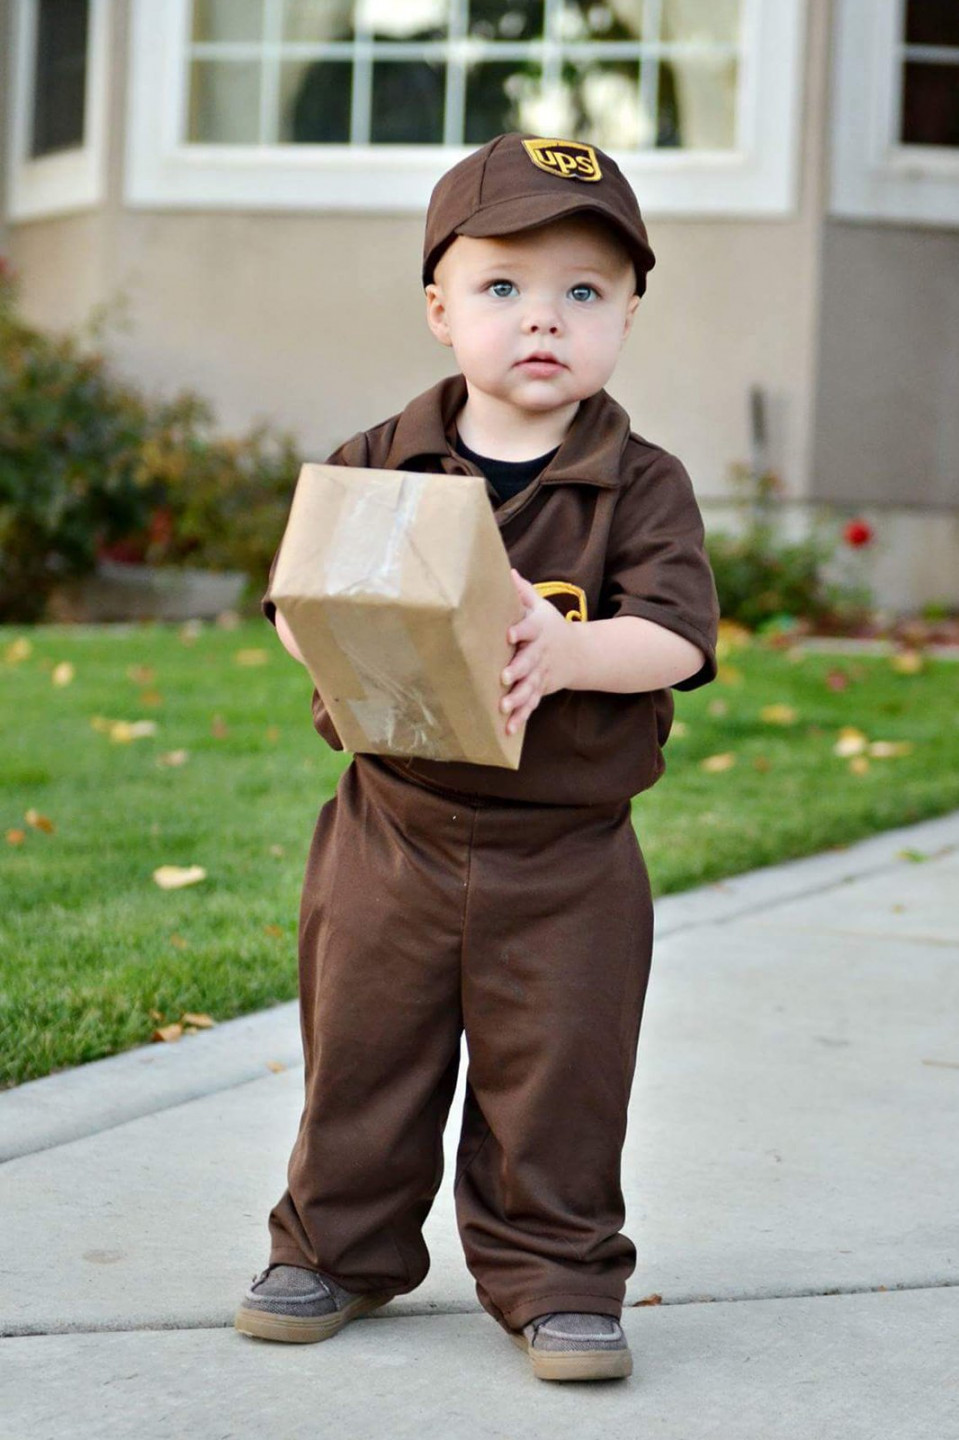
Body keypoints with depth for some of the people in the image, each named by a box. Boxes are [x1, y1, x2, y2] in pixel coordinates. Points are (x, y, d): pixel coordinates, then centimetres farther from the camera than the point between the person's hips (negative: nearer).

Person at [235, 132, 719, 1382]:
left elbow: (676, 634, -15)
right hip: (392, 836, 2)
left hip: (566, 859, -2)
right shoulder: (377, 467, 1)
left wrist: (565, 649, -33)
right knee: (362, 1057, 13)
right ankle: (338, 1247, 31)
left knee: (558, 1079, 6)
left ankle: (556, 1276, 23)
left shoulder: (642, 485, -5)